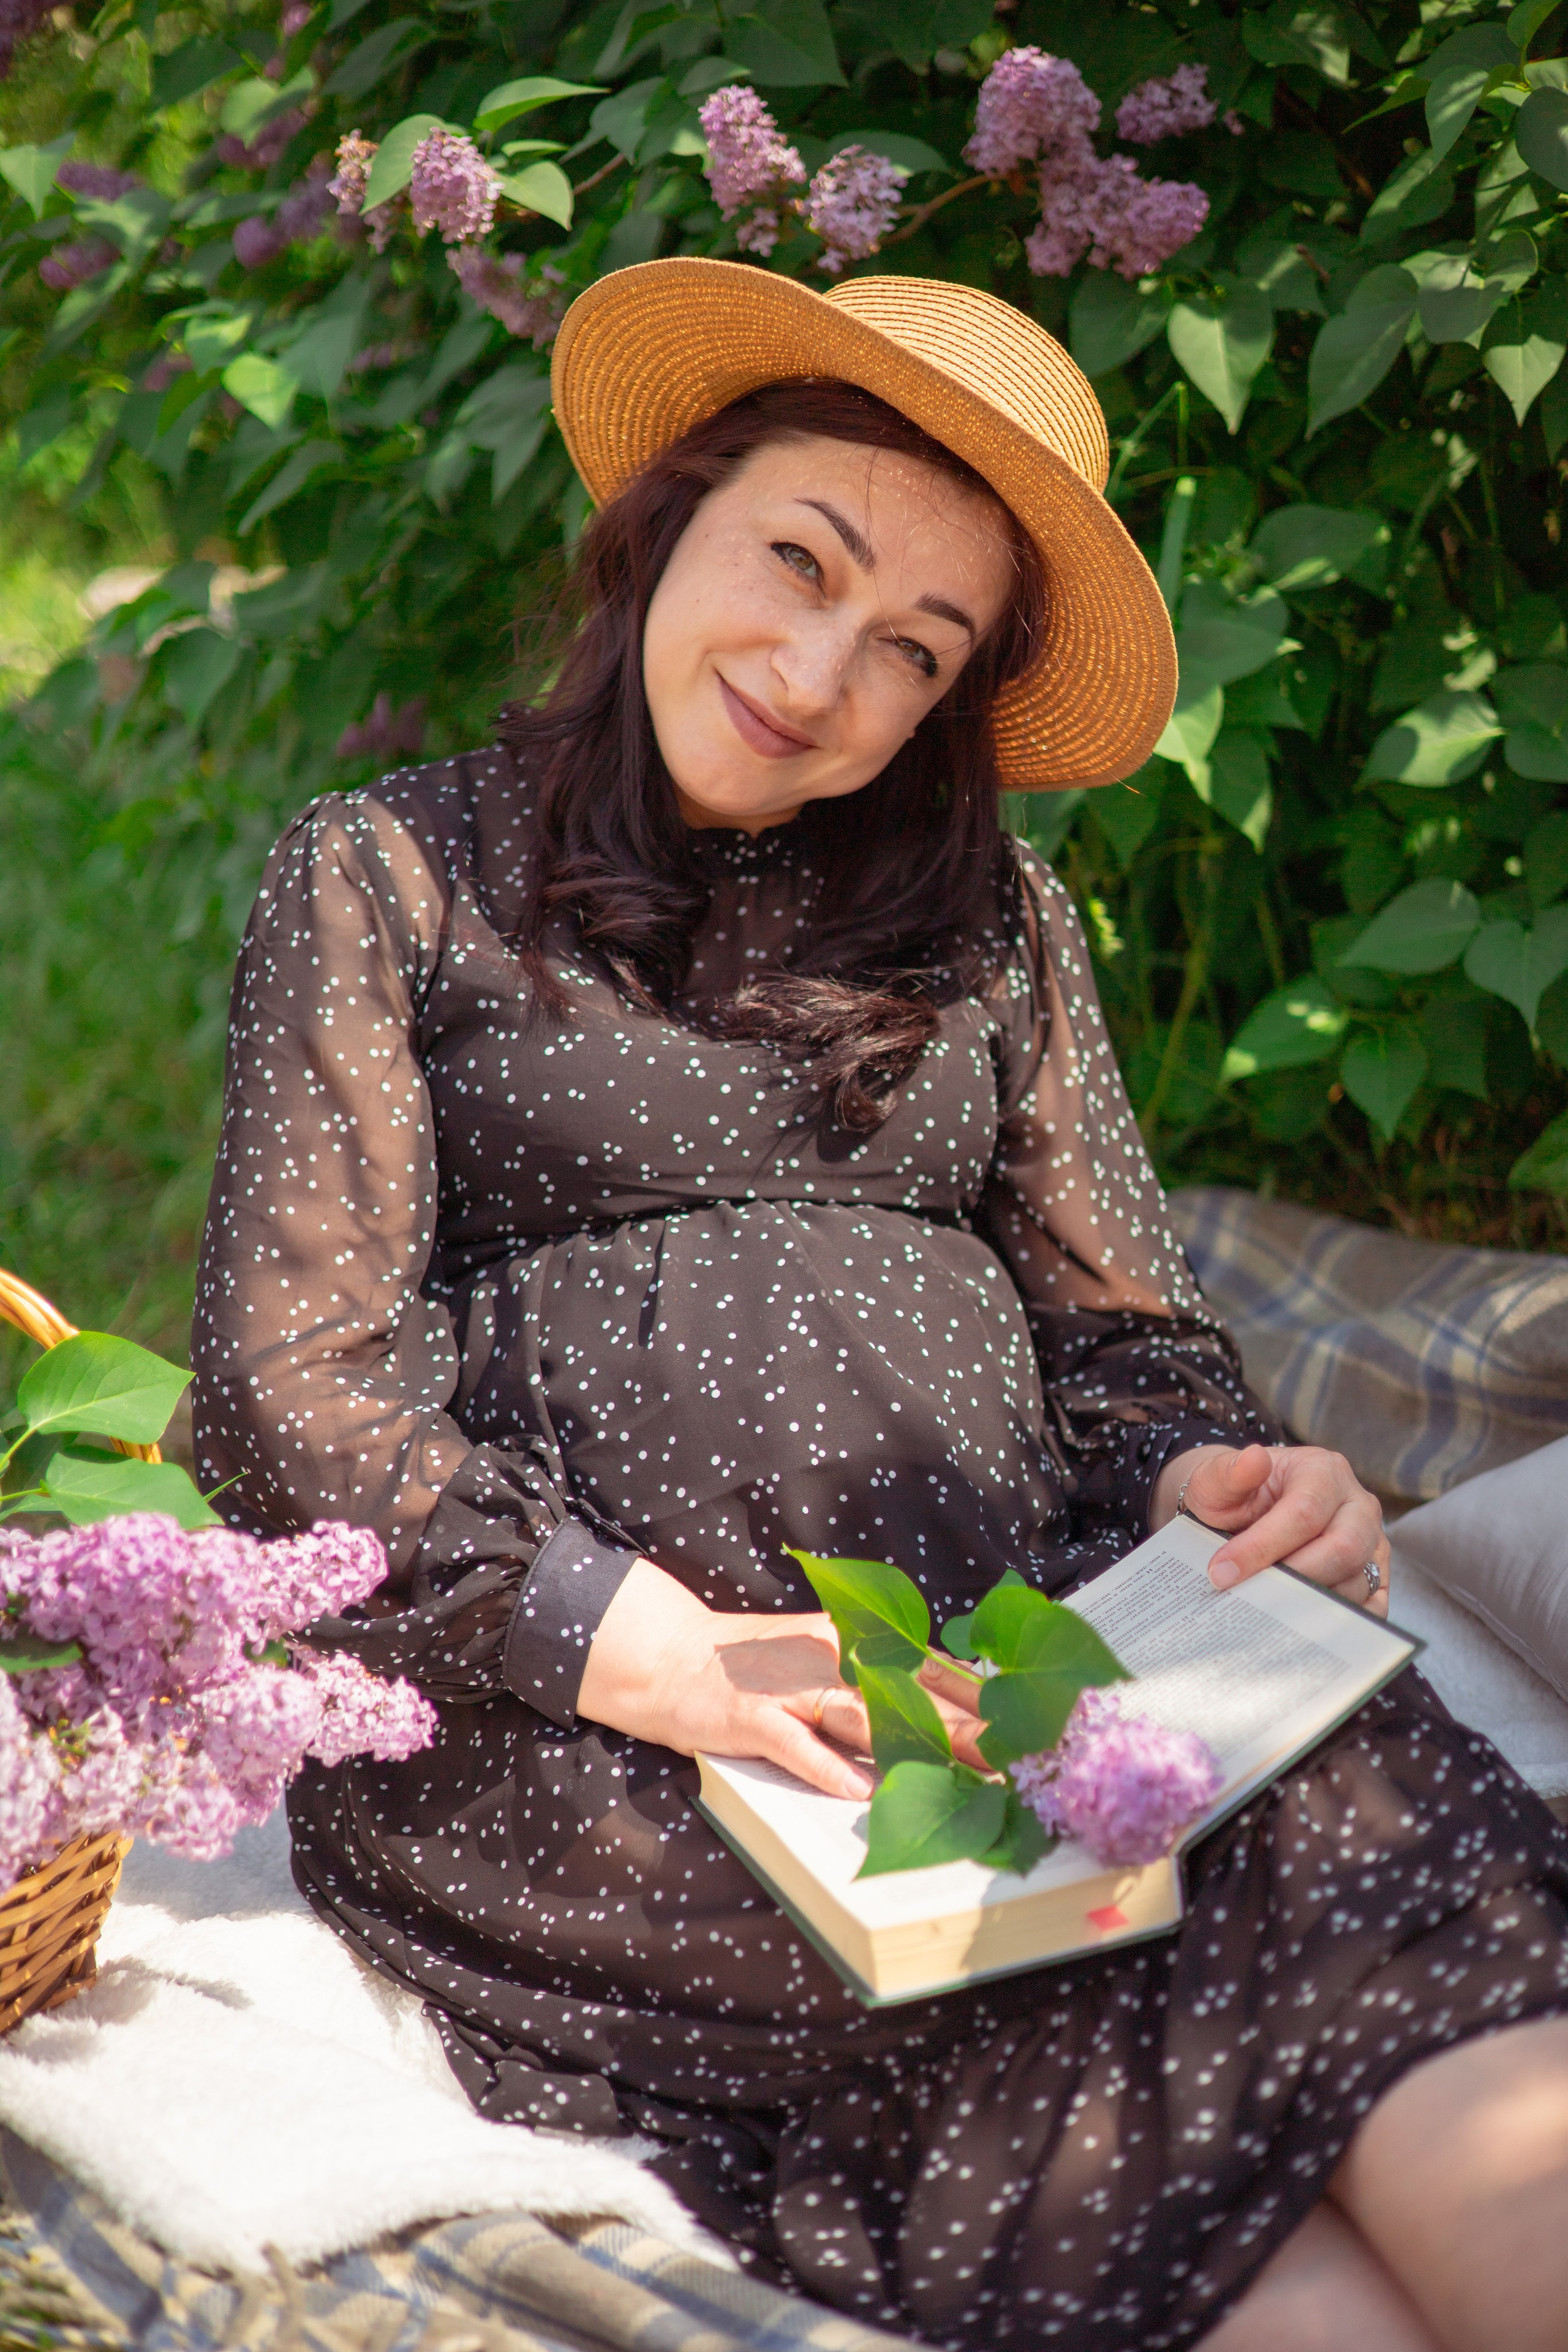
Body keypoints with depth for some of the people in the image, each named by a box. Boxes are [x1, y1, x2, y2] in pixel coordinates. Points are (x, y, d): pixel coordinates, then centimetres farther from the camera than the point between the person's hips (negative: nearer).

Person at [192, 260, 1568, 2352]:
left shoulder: (992, 925, 19)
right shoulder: (387, 883, 8)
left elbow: (1123, 1333, 15)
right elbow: (300, 1393, -2)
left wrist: (1216, 1483, -10)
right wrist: (660, 1654, -16)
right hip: (549, 1715, -4)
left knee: (1345, 1779, -29)